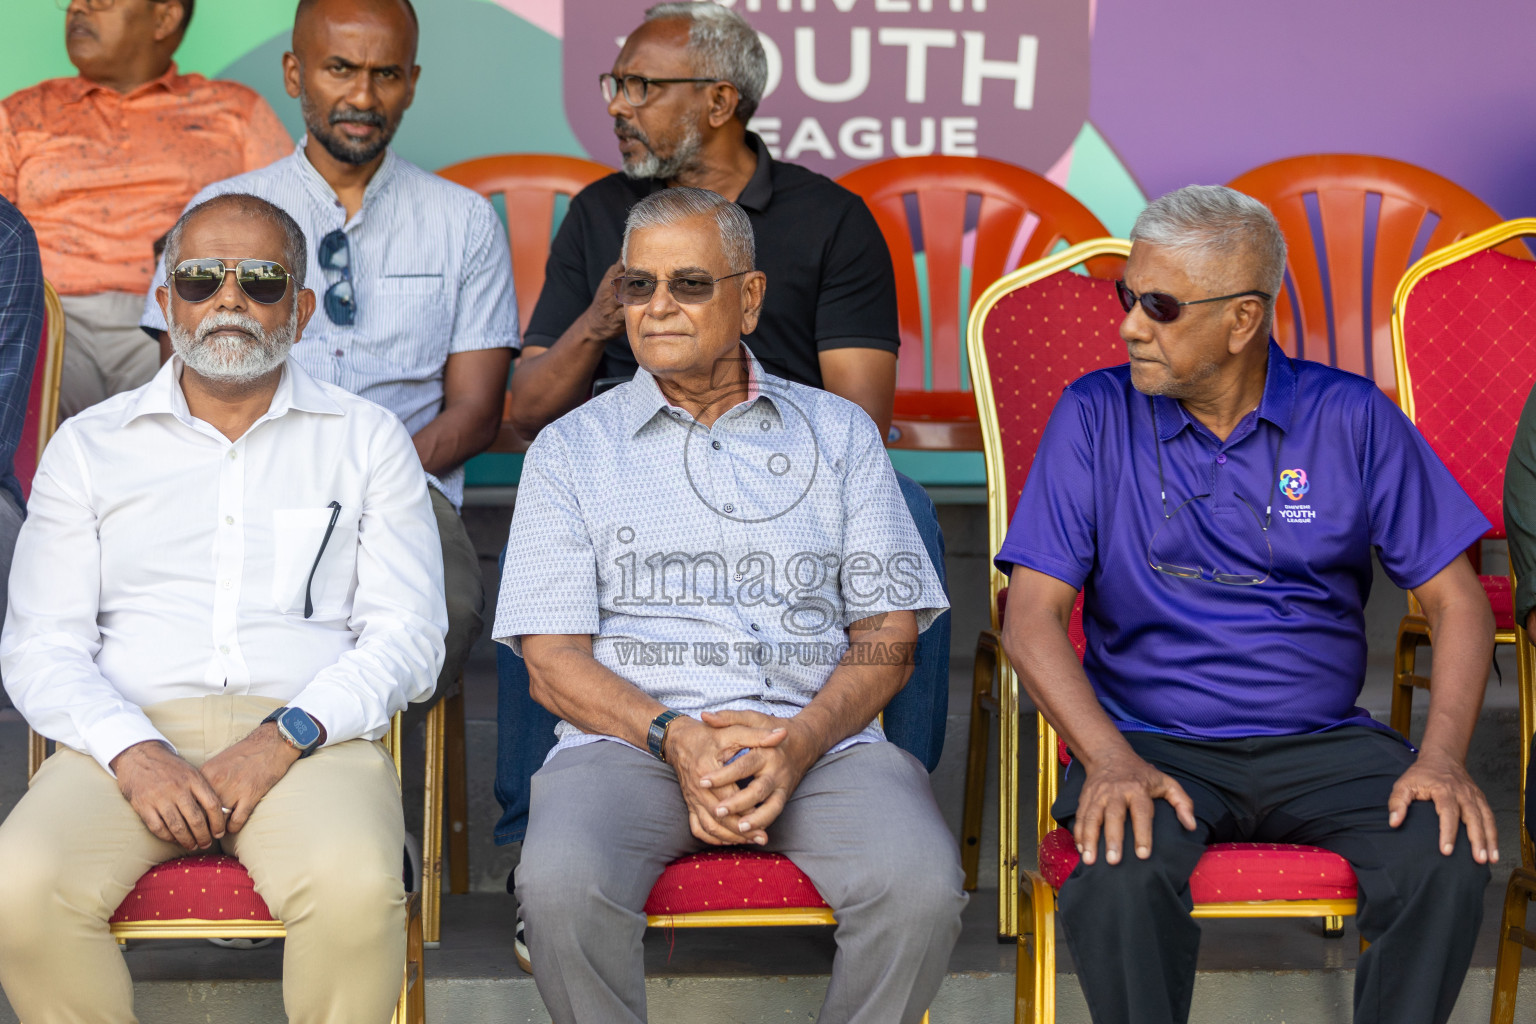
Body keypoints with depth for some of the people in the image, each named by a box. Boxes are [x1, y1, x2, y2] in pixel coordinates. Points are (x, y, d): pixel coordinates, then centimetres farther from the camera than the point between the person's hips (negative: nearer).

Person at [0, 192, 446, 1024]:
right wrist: (132, 753, -11)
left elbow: (408, 634, 5)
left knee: (355, 889, -35)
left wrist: (285, 738, -12)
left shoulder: (367, 441, 15)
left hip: (309, 739, -1)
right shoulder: (90, 446, 17)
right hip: (128, 734, 1)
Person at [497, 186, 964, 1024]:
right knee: (563, 886, -34)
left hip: (817, 739, 1)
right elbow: (552, 661, 5)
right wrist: (673, 737, -13)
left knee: (922, 885, -30)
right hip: (632, 737, -1)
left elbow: (889, 636, 10)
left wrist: (800, 740, -10)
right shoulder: (571, 449, 14)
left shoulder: (839, 432, 17)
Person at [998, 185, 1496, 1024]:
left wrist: (1442, 757, -14)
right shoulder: (1095, 416, 0)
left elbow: (1456, 601, 3)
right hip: (1153, 743, -1)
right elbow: (1033, 617, -5)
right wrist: (1110, 760, -21)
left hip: (1322, 742, 1)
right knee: (1121, 876, -33)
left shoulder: (1353, 419, 2)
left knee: (1447, 859, -26)